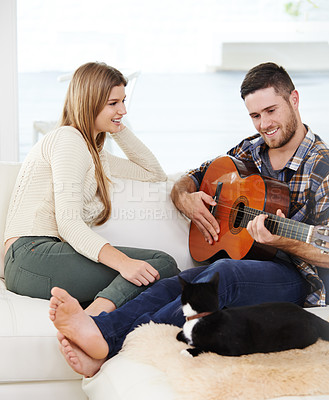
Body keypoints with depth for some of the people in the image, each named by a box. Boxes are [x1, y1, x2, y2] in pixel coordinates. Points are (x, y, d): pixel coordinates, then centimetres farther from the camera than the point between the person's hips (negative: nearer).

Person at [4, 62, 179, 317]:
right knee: (163, 264, -24)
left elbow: (155, 173, 36)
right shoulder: (68, 139, -3)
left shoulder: (95, 154, 27)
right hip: (32, 255, -9)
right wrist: (122, 262, -29)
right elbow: (68, 223, -15)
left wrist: (120, 129, 26)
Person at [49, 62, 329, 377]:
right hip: (243, 260, 6)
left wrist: (282, 241, -32)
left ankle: (108, 342, -49)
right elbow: (185, 183, 21)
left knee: (223, 274, -37)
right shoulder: (250, 151, 13)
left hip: (299, 277, -6)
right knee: (175, 285, -25)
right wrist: (184, 197, -4)